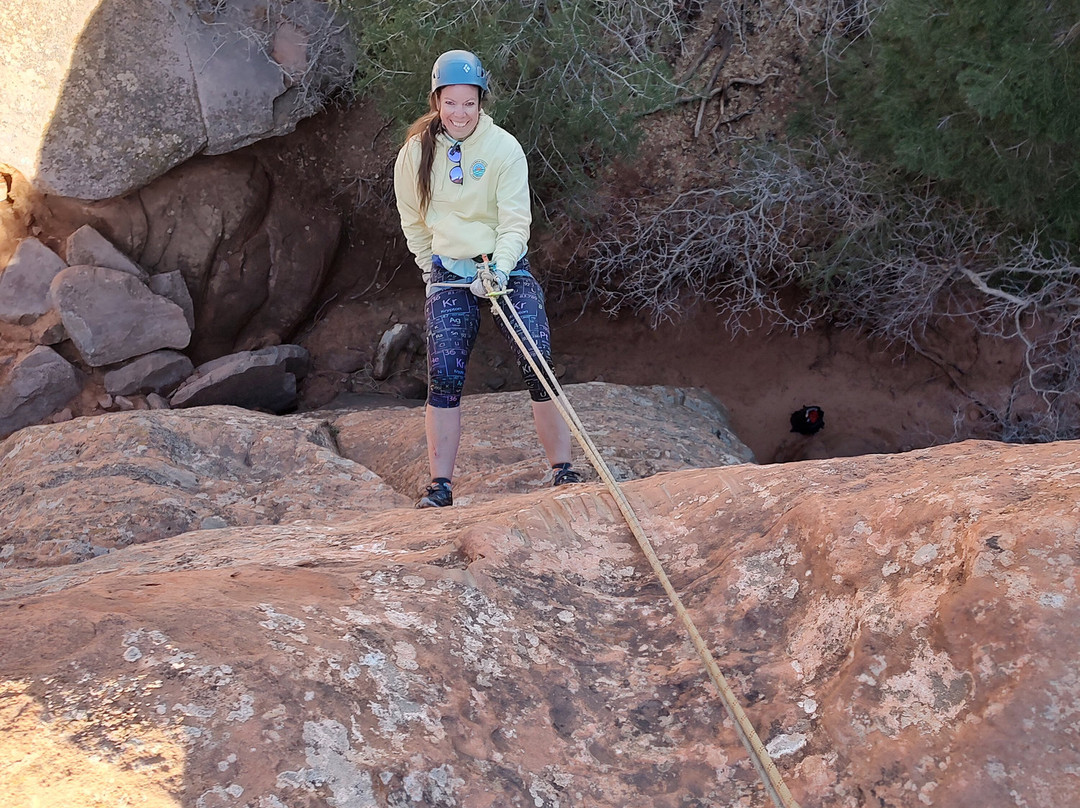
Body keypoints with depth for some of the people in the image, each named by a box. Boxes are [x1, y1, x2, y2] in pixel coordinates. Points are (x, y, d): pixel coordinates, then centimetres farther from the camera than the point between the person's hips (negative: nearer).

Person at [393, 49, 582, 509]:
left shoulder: (504, 148, -8)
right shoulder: (416, 152, -1)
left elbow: (516, 221, -11)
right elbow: (413, 221, 13)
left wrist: (499, 268, -25)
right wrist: (434, 268, 11)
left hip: (505, 266, -1)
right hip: (449, 275, 1)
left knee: (539, 368, -10)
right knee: (444, 377, -10)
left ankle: (563, 471, 0)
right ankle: (440, 486, -2)